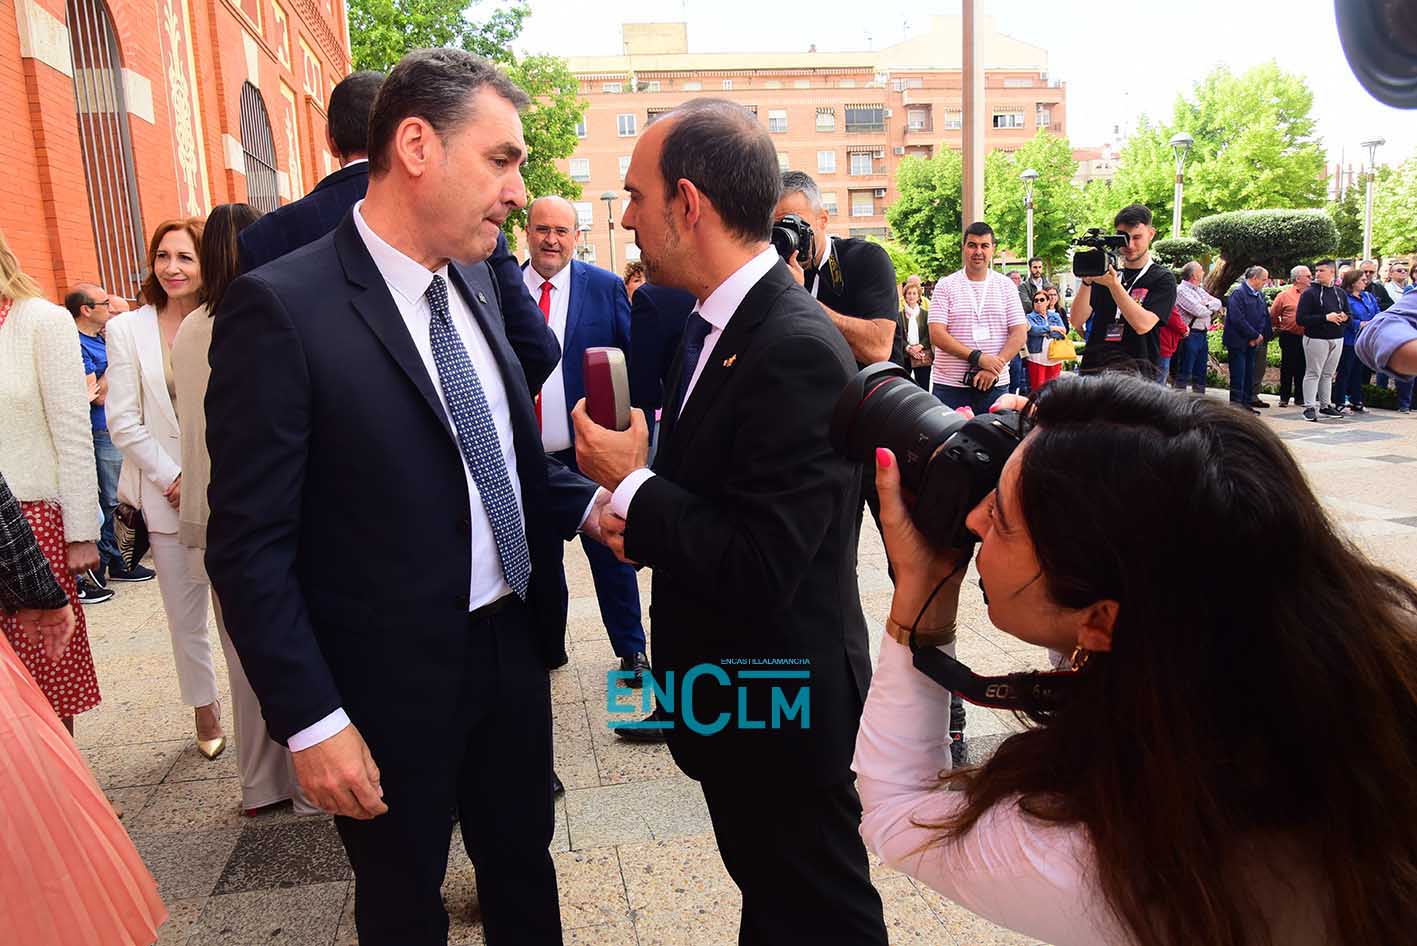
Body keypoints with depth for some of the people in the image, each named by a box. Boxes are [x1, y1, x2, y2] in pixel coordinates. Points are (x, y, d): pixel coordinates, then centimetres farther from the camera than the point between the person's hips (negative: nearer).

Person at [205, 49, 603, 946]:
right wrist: (312, 722, -16)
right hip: (394, 683, -6)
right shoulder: (282, 308, -18)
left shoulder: (475, 281, 3)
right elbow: (250, 546, -17)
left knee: (525, 867, 25)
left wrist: (588, 503, -5)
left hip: (513, 645, 6)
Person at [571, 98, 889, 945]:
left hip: (784, 708, -8)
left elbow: (759, 571, -31)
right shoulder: (719, 321, 3)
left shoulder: (797, 351, -27)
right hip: (731, 689, 9)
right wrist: (643, 520, -8)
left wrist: (632, 481, -20)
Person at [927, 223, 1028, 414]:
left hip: (995, 384, 2)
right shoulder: (945, 286, 2)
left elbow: (1020, 334, 2)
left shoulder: (1006, 286, 9)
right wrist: (977, 357, -17)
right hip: (950, 385, -2)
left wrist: (995, 366, -13)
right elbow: (936, 334, -8)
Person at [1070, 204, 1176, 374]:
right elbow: (1077, 322, 1)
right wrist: (1086, 281, -12)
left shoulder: (1162, 279, 4)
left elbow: (1142, 325, -14)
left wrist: (1113, 284, -20)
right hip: (1093, 369, 3)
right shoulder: (1105, 273, 12)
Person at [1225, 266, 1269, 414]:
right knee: (1238, 374, -7)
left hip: (1252, 342, 8)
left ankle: (1245, 403, 16)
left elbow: (1264, 316, 15)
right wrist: (1255, 335, -15)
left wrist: (1259, 335, -3)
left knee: (1249, 373, 10)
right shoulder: (1238, 293, -13)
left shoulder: (1260, 295, 13)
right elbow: (1237, 319, -20)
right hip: (1238, 341, -8)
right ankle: (1235, 403, -3)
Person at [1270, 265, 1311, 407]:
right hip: (1290, 337, -3)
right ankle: (1284, 398, 11)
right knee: (1287, 368, 4)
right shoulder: (1284, 295, -3)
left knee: (1302, 369, 9)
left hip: (1306, 337, 3)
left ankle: (1299, 397, 17)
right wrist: (1280, 327, 7)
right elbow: (1273, 315, 2)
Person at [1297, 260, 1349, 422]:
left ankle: (1325, 405, 20)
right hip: (1316, 339, -5)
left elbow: (1348, 314, 21)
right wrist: (1325, 318, -20)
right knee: (1313, 373, -4)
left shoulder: (1340, 293, 12)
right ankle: (1310, 407, -3)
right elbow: (1300, 318, -13)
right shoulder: (1309, 293, -6)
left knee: (1328, 374, 13)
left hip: (1336, 339, 6)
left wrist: (1344, 317, -4)